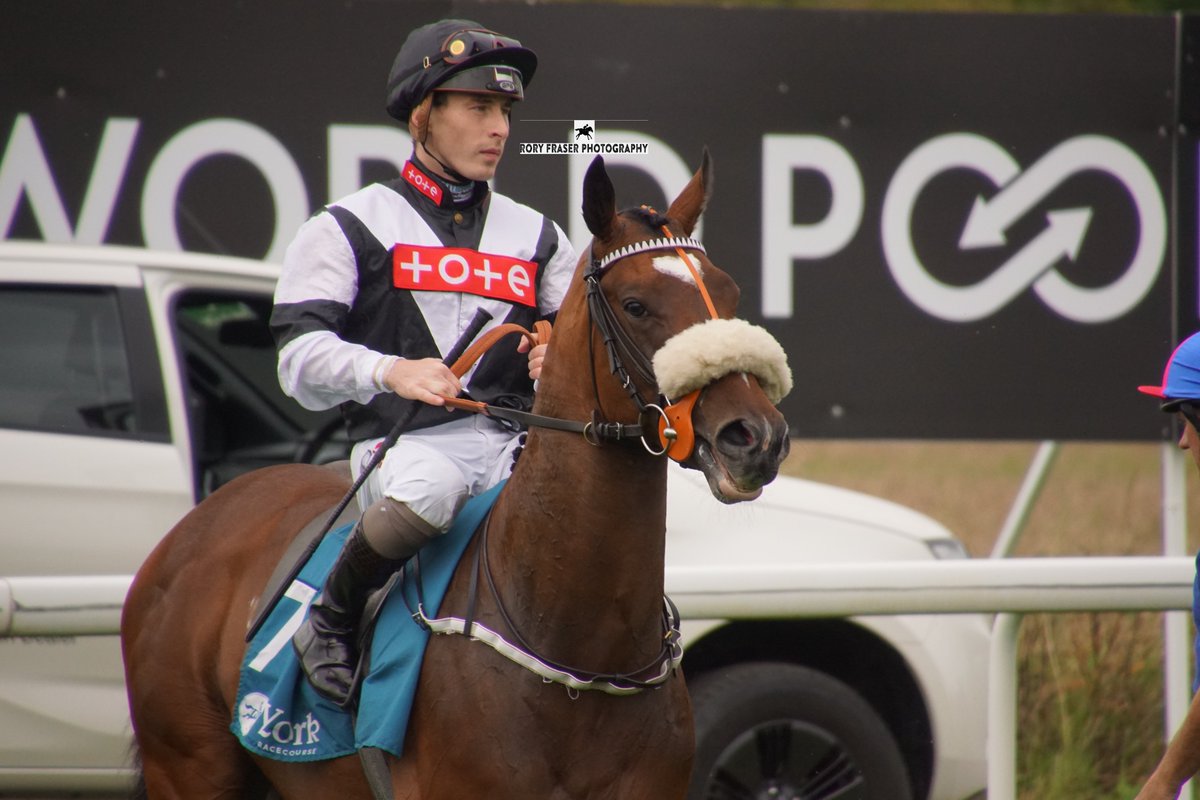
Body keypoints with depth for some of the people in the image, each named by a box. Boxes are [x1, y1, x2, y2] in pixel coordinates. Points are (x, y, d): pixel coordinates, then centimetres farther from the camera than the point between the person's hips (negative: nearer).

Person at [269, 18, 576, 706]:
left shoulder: (536, 237, 23)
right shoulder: (350, 229, 9)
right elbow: (303, 358, -3)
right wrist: (391, 371, -22)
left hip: (517, 445, 3)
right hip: (407, 440, -3)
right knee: (427, 488, -40)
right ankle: (332, 621, -14)